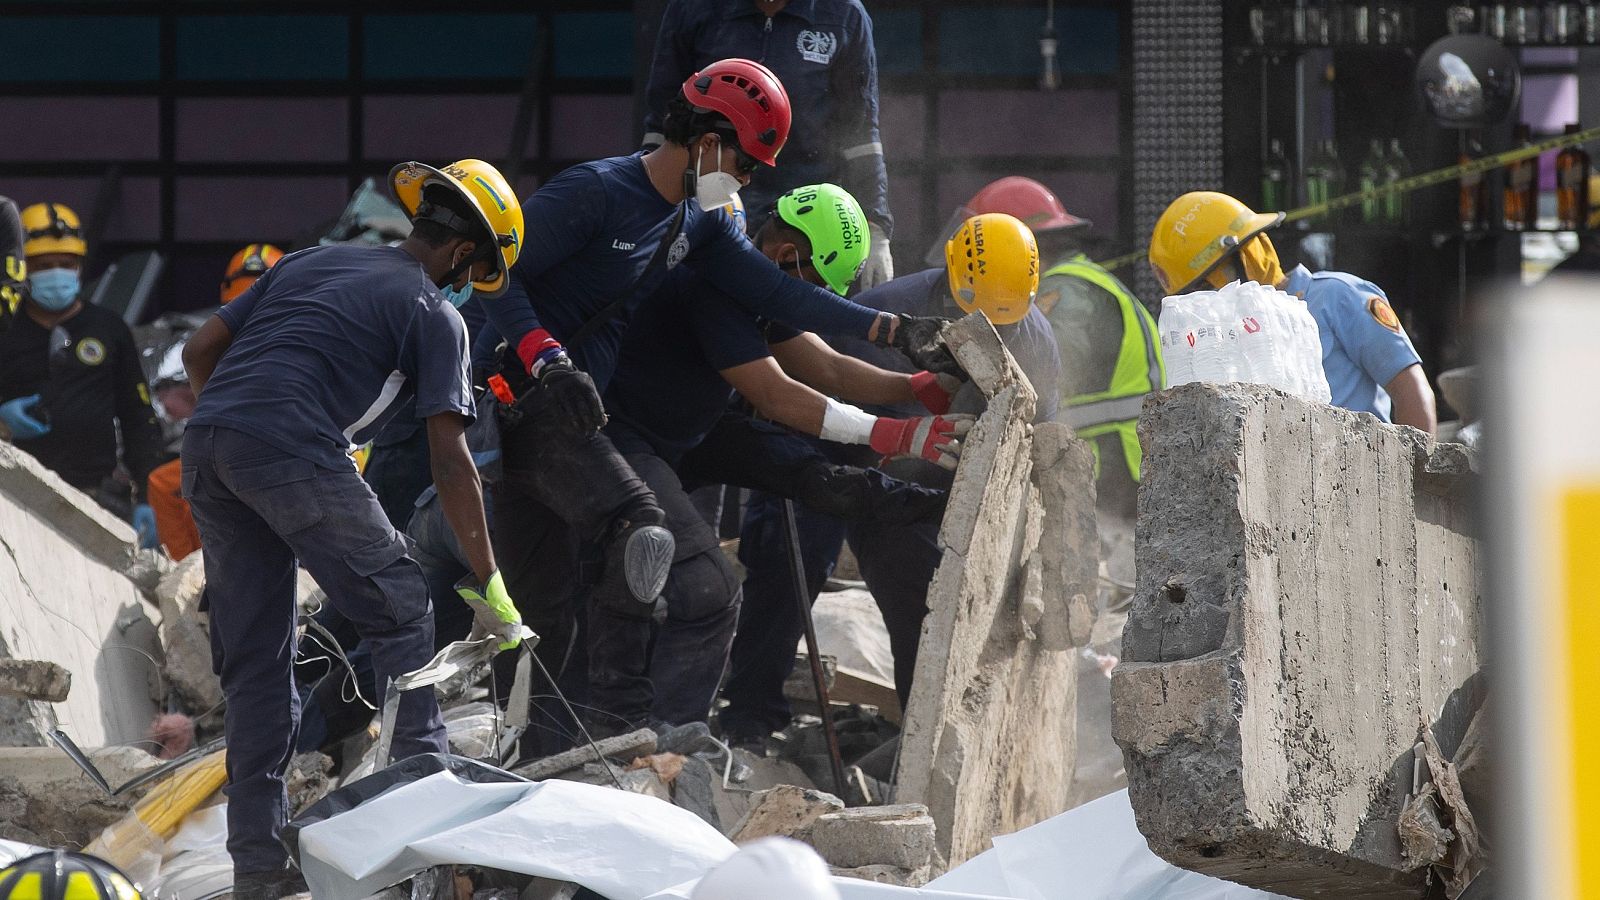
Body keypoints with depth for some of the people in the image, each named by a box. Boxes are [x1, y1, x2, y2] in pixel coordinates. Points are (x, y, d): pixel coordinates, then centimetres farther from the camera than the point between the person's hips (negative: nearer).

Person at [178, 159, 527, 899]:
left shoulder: (311, 261, 26)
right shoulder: (433, 313, 7)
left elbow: (200, 352, 22)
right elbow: (450, 462, 2)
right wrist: (489, 585, 7)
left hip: (205, 449, 7)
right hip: (293, 449, -7)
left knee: (254, 655, 12)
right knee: (400, 609, 7)